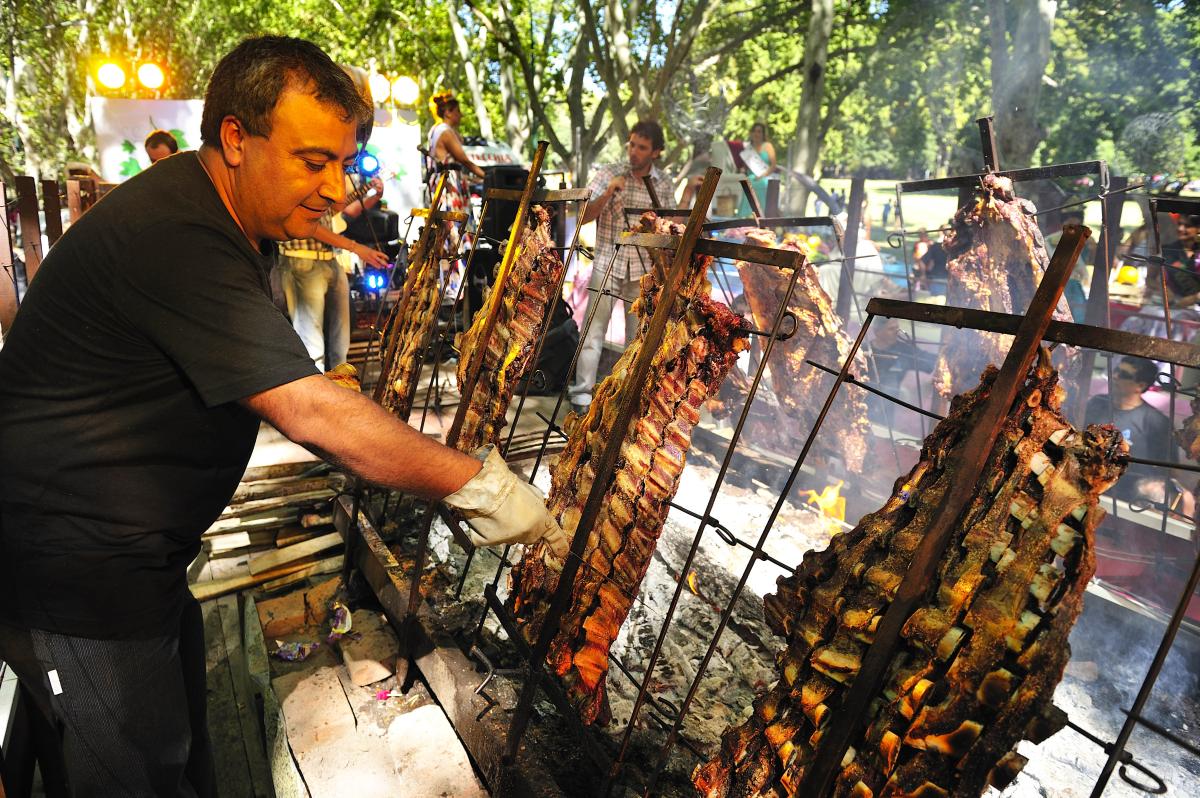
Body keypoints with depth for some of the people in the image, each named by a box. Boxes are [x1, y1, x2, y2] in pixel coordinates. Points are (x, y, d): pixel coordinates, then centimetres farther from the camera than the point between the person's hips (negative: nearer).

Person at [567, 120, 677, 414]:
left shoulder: (664, 185, 6)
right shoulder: (608, 174, 0)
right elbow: (585, 217, -6)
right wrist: (608, 193, -17)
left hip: (643, 268, 2)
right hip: (607, 263, -2)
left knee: (638, 332, 7)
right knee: (594, 329, -7)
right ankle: (582, 392, -5)